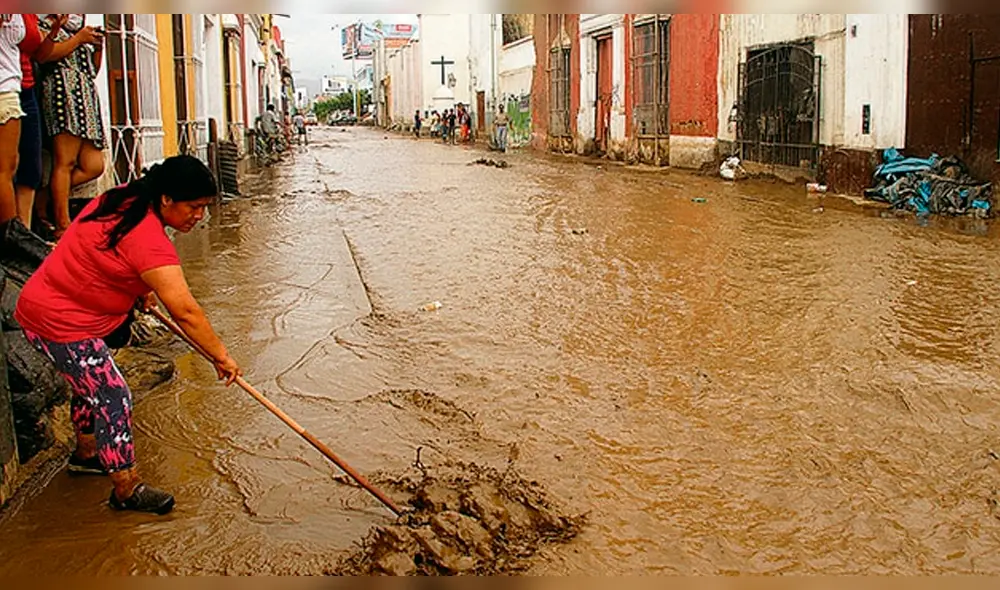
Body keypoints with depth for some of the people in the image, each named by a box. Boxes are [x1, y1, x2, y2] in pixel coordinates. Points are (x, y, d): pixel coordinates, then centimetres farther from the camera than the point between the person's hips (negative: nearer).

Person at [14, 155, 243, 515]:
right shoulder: (148, 240, -30)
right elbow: (185, 312, -31)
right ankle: (126, 489, 4)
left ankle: (86, 453, 46)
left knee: (91, 383, 25)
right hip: (60, 324, -10)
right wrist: (221, 357, -24)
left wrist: (140, 288, 10)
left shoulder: (124, 199, 0)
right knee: (113, 398, -6)